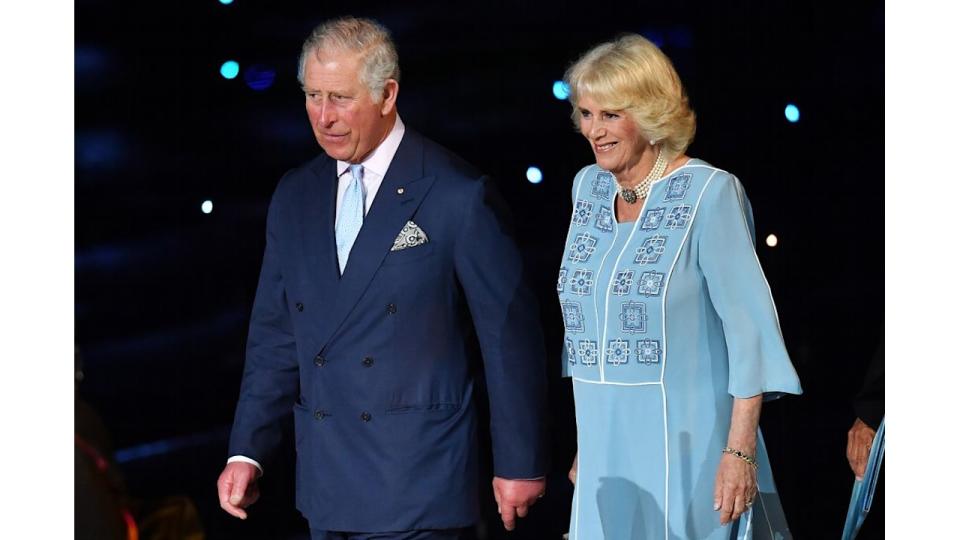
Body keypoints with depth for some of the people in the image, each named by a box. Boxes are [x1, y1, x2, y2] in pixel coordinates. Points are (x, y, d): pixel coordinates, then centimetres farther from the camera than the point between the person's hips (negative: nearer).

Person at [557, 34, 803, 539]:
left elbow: (749, 325, -13)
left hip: (685, 441, -6)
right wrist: (584, 439, 14)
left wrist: (740, 449, -19)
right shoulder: (587, 188, 10)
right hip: (607, 449, 6)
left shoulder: (710, 192, -9)